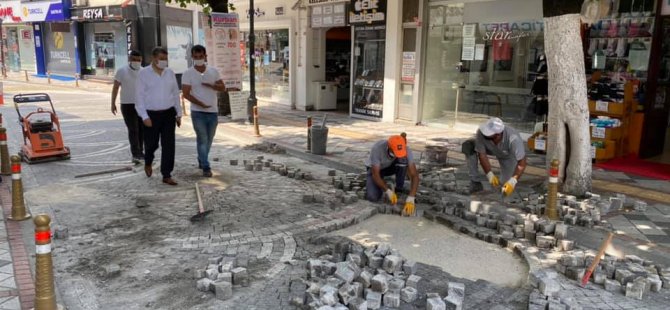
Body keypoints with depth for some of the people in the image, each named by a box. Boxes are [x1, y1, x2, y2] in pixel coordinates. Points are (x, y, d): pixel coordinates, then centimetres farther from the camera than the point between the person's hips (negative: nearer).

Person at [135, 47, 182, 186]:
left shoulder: (170, 73, 6)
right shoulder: (144, 73, -4)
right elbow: (140, 96, -6)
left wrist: (179, 114, 9)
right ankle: (148, 163, 41)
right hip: (151, 114, -3)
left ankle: (167, 175, 6)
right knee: (152, 144, 7)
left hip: (168, 113, 3)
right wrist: (144, 116, -12)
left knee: (168, 145, -1)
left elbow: (176, 94, 11)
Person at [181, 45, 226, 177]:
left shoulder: (213, 71, 6)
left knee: (209, 139, 14)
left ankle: (201, 161, 34)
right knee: (202, 139, -6)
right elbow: (186, 94, -10)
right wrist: (201, 104, -20)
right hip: (198, 112, -4)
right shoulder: (188, 74, -4)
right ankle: (206, 167, -1)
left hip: (213, 111, 4)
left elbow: (223, 88, 1)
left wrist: (209, 85, -17)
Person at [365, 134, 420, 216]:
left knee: (402, 159, -34)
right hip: (375, 169, -2)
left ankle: (399, 189, -10)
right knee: (373, 197, -27)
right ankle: (379, 185, 10)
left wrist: (410, 199, -45)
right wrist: (388, 191, -40)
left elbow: (414, 175, -35)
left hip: (391, 167, 2)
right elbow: (375, 174, -32)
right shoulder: (377, 148, -39)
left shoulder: (406, 150, -33)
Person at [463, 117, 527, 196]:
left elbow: (522, 163, -38)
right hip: (491, 149, 2)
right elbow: (482, 154, -28)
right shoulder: (481, 133, -38)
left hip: (509, 155, -2)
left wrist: (512, 181, -49)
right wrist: (490, 175, -37)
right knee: (468, 146, -26)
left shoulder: (513, 138, -43)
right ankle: (475, 182, -14)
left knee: (508, 190, -10)